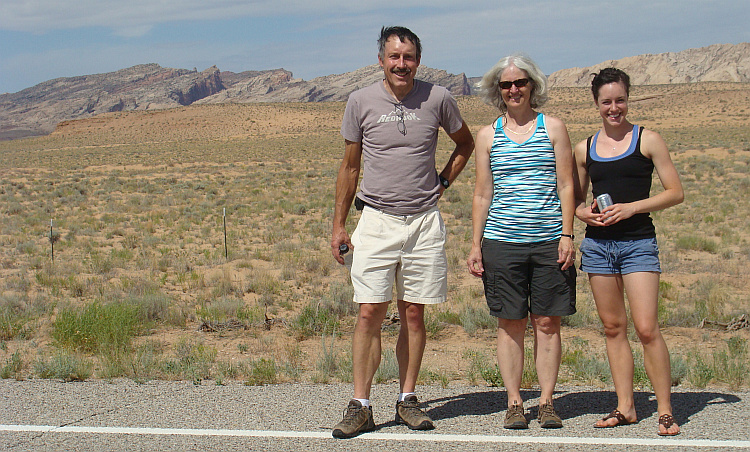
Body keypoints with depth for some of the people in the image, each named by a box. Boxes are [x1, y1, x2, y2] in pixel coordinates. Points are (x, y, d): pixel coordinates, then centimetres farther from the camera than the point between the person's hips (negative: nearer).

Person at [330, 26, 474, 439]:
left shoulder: (437, 99, 2)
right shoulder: (361, 102, 2)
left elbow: (465, 143, 21)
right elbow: (349, 167, 10)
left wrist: (442, 181, 9)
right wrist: (339, 225, 8)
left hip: (424, 222, 1)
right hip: (376, 220, -1)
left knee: (413, 314, 5)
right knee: (370, 313, -6)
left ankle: (407, 401, 15)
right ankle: (360, 406, 1)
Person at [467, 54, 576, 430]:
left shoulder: (552, 128, 7)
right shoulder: (488, 135, 10)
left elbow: (566, 186, 5)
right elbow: (482, 195, 10)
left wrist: (567, 234, -4)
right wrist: (475, 244, 4)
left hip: (549, 241, -1)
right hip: (502, 240, 1)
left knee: (547, 322, 1)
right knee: (510, 324, 3)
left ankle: (547, 402, 10)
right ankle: (514, 403, 11)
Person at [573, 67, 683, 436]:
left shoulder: (647, 140, 1)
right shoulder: (584, 149, 11)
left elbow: (675, 192, -1)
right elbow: (577, 200, 20)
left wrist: (631, 207, -13)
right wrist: (584, 213, -3)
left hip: (638, 242, -4)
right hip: (598, 243, 4)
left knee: (646, 327, -10)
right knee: (613, 327, 7)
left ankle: (665, 410, -1)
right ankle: (625, 407, 15)